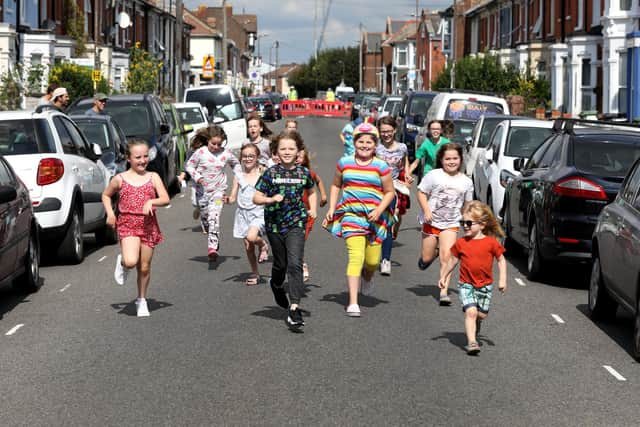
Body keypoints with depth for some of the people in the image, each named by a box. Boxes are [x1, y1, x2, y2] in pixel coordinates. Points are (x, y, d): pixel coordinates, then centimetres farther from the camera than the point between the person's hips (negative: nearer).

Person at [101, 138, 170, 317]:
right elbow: (106, 195, 16)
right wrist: (110, 213, 1)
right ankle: (122, 263, 13)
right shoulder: (120, 179, 1)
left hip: (148, 226, 2)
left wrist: (151, 202, -25)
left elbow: (165, 199, -6)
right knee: (131, 261, -24)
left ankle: (142, 300, 26)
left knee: (144, 267, 8)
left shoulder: (153, 177, 2)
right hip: (127, 224, -2)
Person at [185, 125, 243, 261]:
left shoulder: (226, 154, -3)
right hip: (202, 190, 2)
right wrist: (197, 177, -17)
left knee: (214, 218, -19)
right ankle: (215, 241, 40)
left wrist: (241, 180, 7)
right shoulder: (200, 153, -9)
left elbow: (236, 164, 16)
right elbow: (189, 165, 0)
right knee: (205, 218, 13)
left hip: (218, 190, -1)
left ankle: (212, 248, -27)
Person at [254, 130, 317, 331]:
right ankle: (277, 286, 51)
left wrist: (312, 209, 5)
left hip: (296, 223, -1)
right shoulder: (271, 173, -3)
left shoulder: (303, 172, 2)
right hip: (274, 224, 1)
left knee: (295, 264, -16)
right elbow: (256, 198, -3)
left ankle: (294, 309, -21)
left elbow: (312, 192, 21)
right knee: (280, 264, 15)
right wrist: (271, 199, -22)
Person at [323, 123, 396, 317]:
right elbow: (336, 186, 18)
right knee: (356, 256, -17)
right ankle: (353, 303, -19)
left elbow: (390, 192, 4)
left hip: (375, 217, 1)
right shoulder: (344, 162, 6)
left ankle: (367, 276, 45)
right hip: (351, 215, -1)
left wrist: (379, 210, -11)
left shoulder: (381, 166, 0)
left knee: (373, 261, 5)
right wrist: (331, 209, 9)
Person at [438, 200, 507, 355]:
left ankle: (474, 331, 38)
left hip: (485, 285, 1)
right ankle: (472, 342, -19)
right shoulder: (461, 243, -1)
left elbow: (501, 260, 2)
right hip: (466, 284, -1)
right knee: (471, 311, -17)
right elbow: (453, 261, 13)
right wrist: (443, 276, 17)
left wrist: (502, 280, -4)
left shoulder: (491, 242, -7)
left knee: (481, 314, 7)